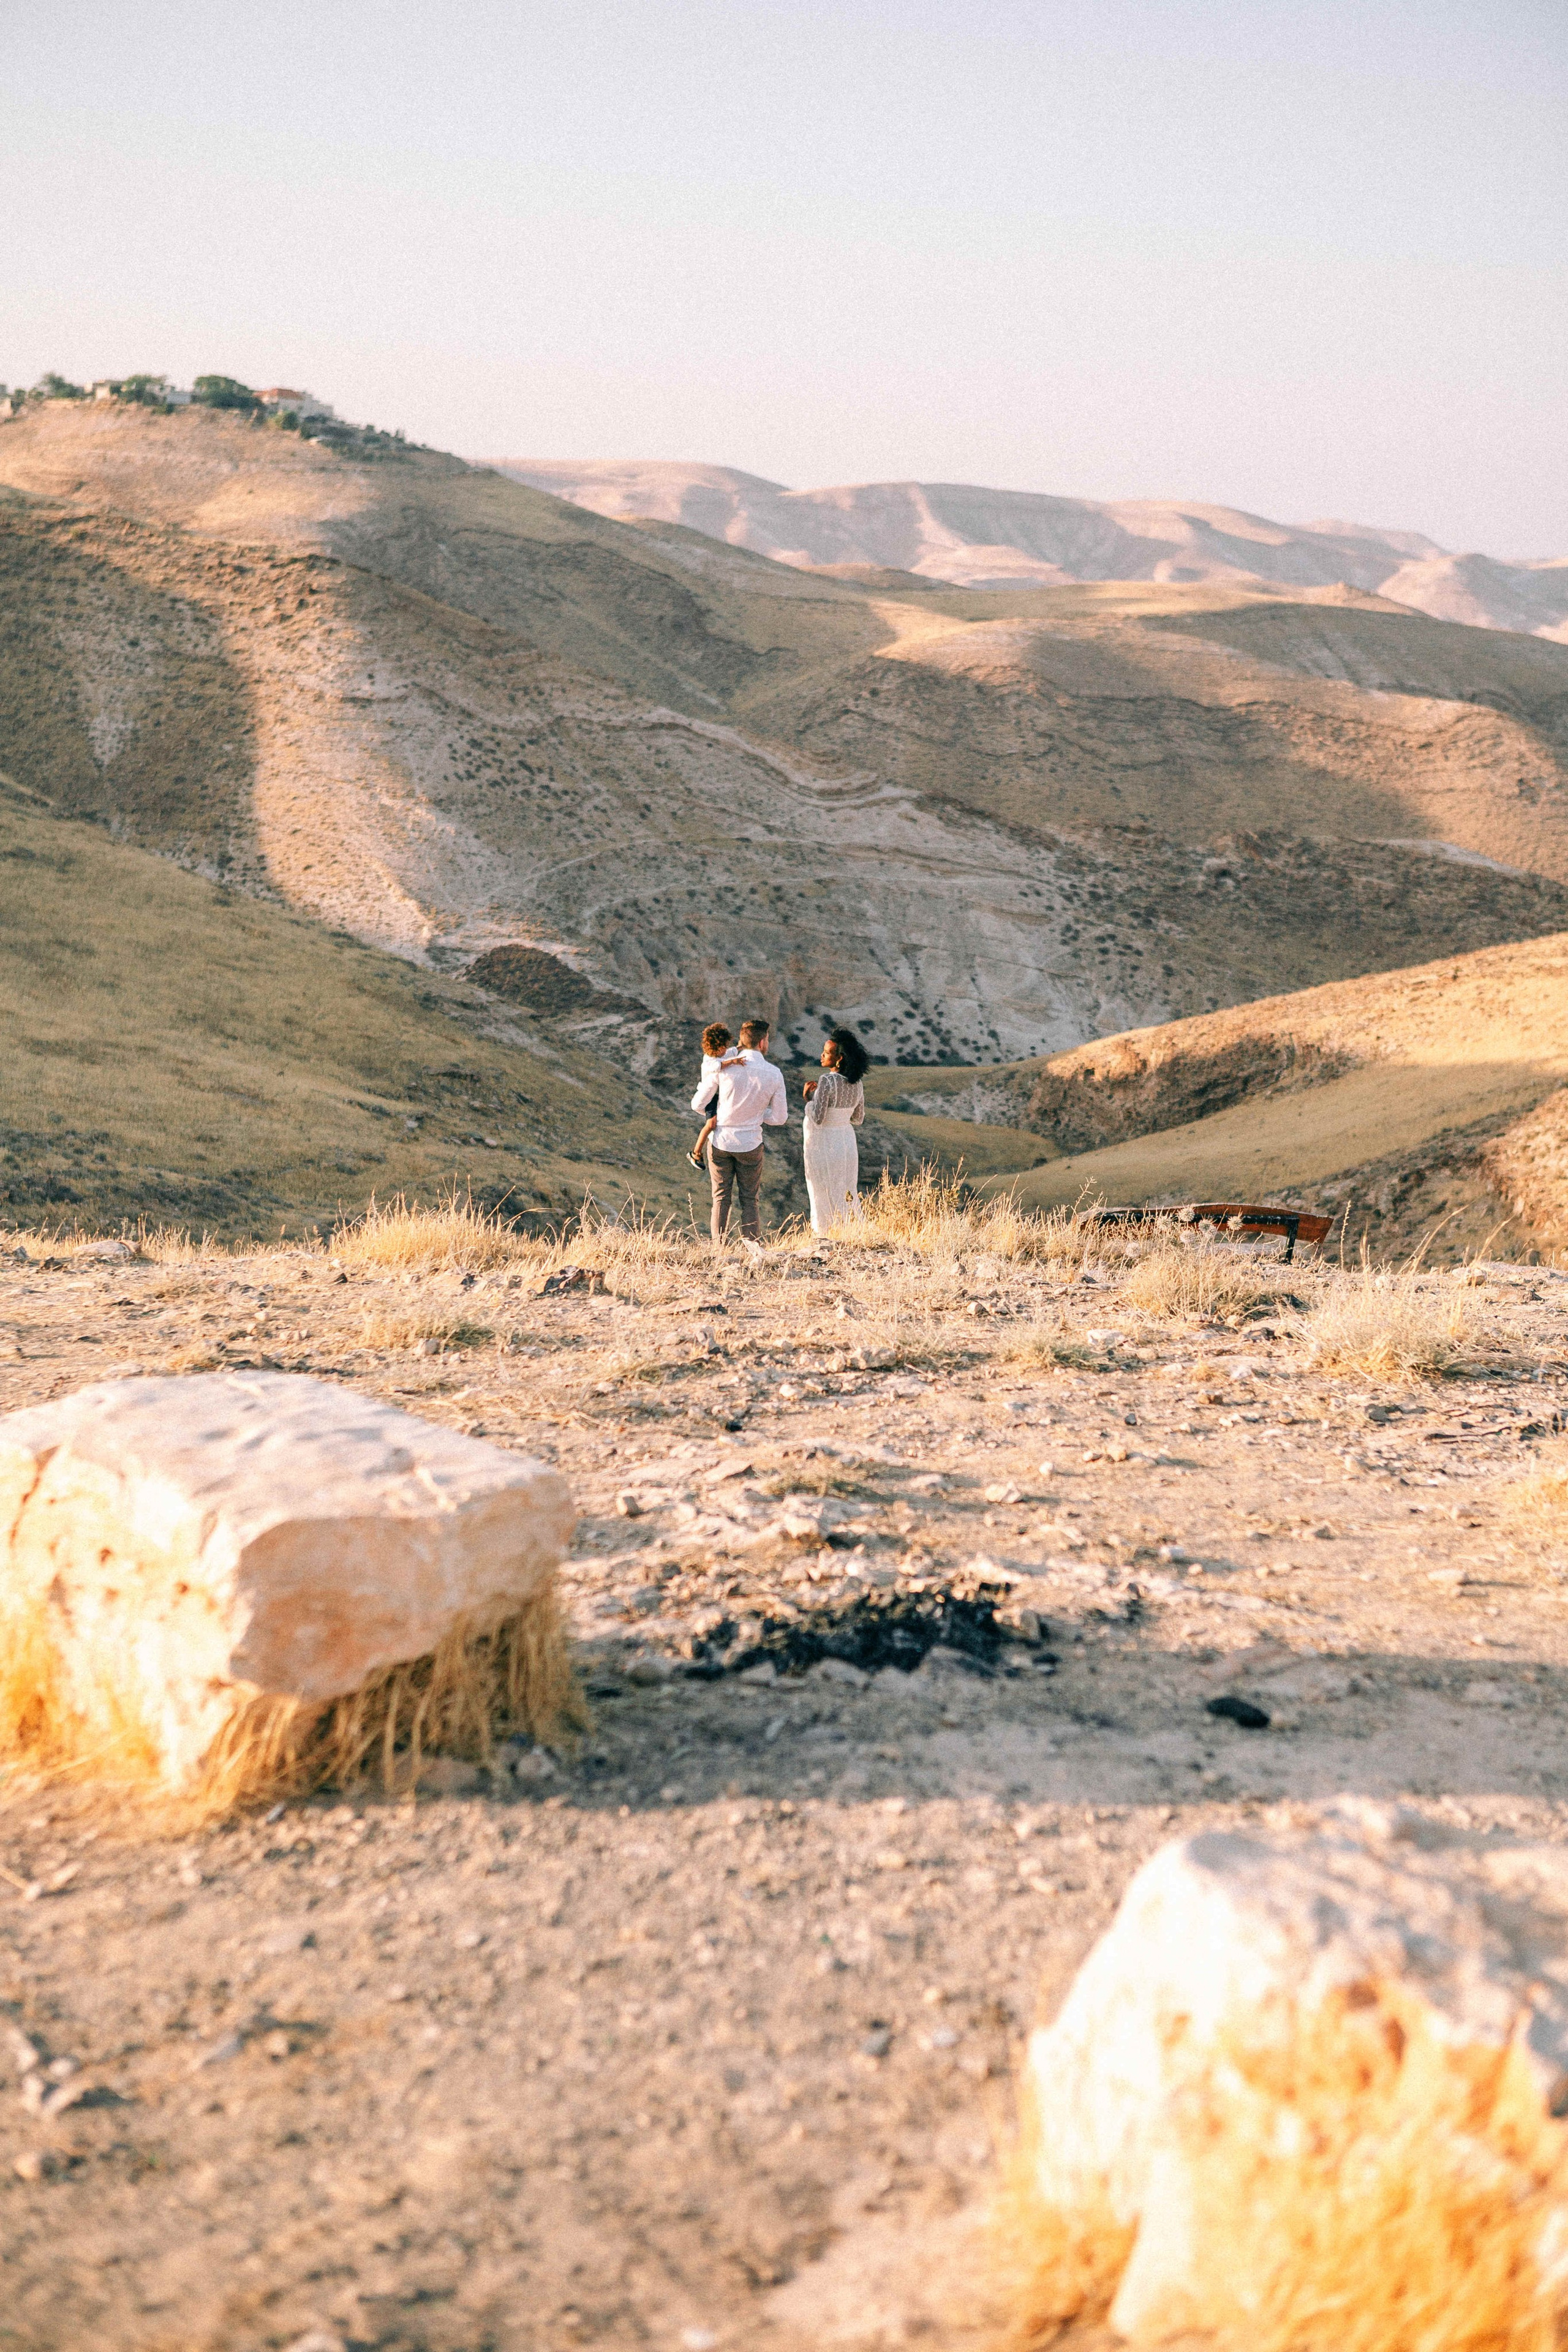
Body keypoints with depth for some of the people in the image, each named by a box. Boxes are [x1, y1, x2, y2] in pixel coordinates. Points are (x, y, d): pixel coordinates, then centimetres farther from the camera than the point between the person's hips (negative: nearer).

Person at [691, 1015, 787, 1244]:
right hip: (751, 1145, 0)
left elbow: (698, 1104, -3)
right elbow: (780, 1118, 0)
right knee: (751, 1201, 9)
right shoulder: (774, 1075, -7)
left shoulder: (724, 1067, -10)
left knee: (721, 1198, 11)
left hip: (721, 1141, 0)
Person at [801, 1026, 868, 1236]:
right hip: (848, 1142, 7)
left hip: (824, 1146, -7)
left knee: (824, 1199, 1)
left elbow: (817, 1119, -23)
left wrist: (808, 1098, -6)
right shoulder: (857, 1084, 1)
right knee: (847, 1196, 15)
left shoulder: (826, 1083, -21)